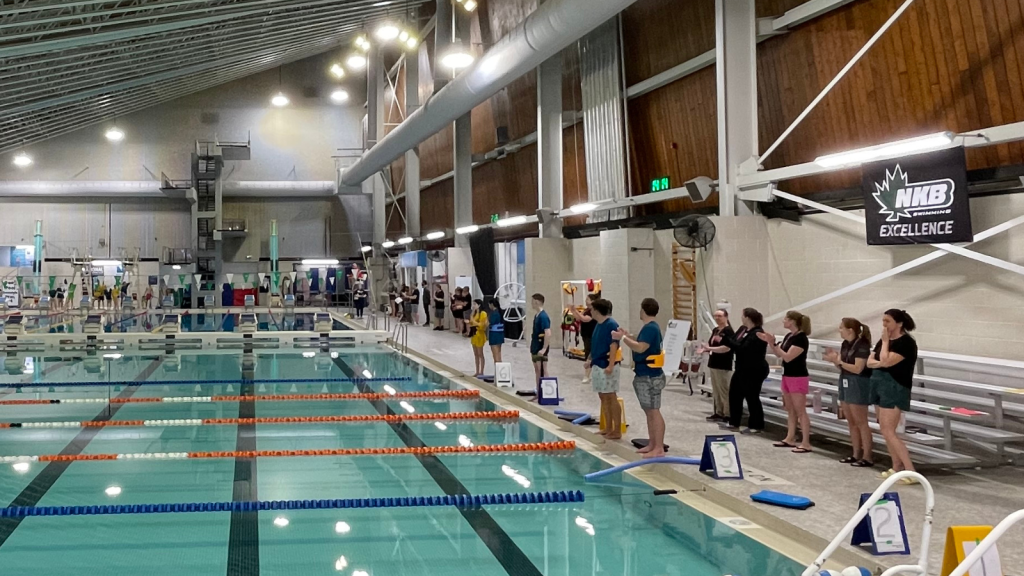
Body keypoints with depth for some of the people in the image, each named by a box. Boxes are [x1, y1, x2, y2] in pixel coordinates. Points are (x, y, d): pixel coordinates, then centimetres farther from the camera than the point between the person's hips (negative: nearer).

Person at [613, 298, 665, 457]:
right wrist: (628, 336, 17)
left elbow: (640, 348, -27)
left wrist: (623, 338, -20)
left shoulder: (650, 328, -17)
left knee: (654, 411, -9)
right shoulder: (650, 327, 15)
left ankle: (659, 448, -8)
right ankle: (652, 444, 21)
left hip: (649, 376, -11)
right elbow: (641, 344, 20)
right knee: (649, 411, 15)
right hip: (646, 375, 11)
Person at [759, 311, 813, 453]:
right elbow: (778, 354, 14)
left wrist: (774, 343, -20)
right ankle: (790, 439, 23)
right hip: (787, 376, 9)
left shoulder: (801, 339, -18)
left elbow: (787, 357, -23)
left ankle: (806, 443, -5)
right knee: (790, 410, 15)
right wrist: (769, 342, 2)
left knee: (801, 411, -7)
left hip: (798, 378, -9)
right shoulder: (788, 336, 9)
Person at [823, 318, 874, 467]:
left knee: (861, 422, -5)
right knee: (851, 422, 12)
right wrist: (834, 358, -8)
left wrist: (837, 360, -19)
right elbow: (842, 366, 10)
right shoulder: (845, 344, 9)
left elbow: (857, 369, -21)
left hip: (858, 385, -9)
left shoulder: (862, 345, -16)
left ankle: (868, 457, 0)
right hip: (845, 383, 9)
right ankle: (856, 454, 18)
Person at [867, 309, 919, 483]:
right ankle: (897, 467, 19)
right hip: (879, 386, 9)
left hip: (895, 388, -9)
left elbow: (885, 361, -23)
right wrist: (880, 363, -11)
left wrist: (885, 341, -12)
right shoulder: (884, 340, 12)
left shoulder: (906, 343, -13)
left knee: (888, 431, -14)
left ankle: (911, 472, -13)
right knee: (885, 430, 11)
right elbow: (870, 362, 10)